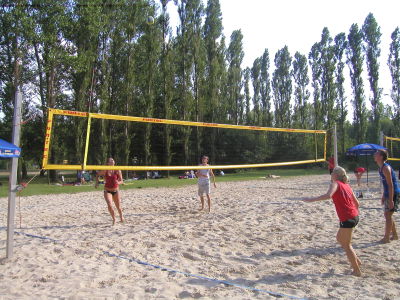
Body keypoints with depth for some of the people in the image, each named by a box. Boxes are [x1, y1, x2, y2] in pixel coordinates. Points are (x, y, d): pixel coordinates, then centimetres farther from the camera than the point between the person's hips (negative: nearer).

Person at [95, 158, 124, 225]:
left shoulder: (117, 171, -9)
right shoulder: (105, 171, -10)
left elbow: (122, 181, -9)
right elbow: (97, 174, 9)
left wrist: (118, 182, -31)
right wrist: (97, 182, -2)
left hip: (116, 191, 1)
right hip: (107, 191, -1)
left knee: (118, 207, 8)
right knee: (109, 205, -20)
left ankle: (121, 217, 40)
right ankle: (114, 219, 6)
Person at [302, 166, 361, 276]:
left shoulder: (335, 184, -8)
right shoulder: (346, 185, 16)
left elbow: (328, 195, -29)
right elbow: (357, 203, 20)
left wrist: (311, 199, -29)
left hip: (346, 218, -9)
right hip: (354, 216, 9)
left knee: (346, 245, 5)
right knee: (339, 238, 24)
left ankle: (357, 271, 13)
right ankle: (356, 261, 30)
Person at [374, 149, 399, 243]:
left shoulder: (386, 168, -19)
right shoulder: (381, 168, 11)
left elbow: (390, 184, -22)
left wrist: (391, 200, -24)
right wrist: (383, 196, 22)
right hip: (388, 194, 10)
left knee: (388, 215, -5)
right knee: (388, 215, 16)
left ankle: (386, 238, 2)